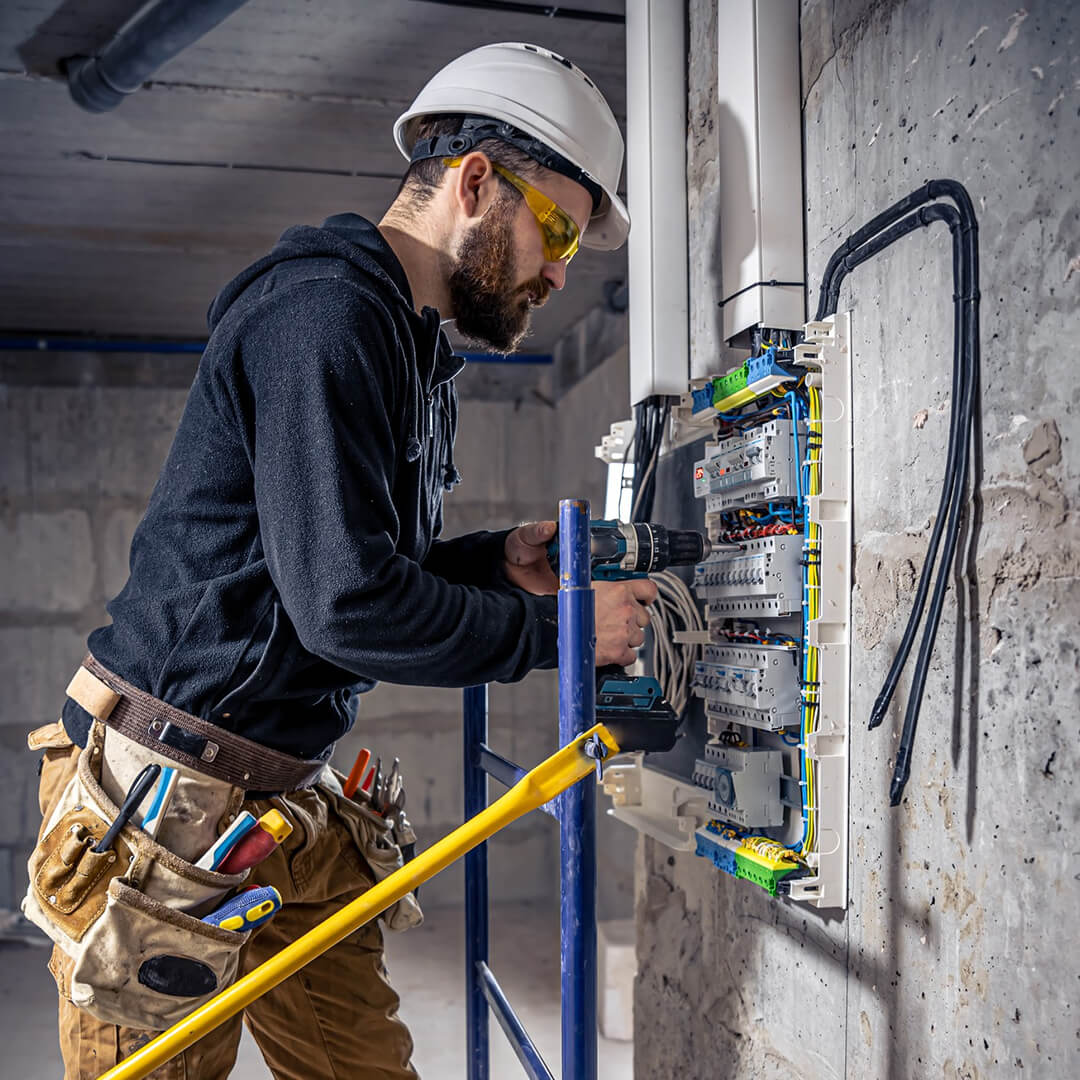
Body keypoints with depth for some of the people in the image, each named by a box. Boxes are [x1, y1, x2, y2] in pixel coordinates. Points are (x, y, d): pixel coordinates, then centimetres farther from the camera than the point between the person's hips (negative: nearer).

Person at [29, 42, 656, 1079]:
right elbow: (346, 601, -25)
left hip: (287, 798, 9)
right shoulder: (326, 311, -18)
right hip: (164, 792, -9)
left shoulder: (411, 347, 15)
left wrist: (494, 562, 4)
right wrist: (562, 626, -14)